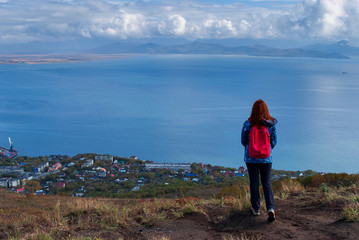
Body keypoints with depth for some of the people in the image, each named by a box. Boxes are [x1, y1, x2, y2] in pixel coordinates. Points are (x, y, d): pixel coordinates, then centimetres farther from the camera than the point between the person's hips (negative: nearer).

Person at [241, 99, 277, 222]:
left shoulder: (247, 124, -11)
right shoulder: (271, 124, -8)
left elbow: (243, 141, 0)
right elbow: (274, 141, 1)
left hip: (251, 158, -1)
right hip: (266, 158, 1)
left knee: (254, 183, 12)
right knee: (267, 183, 11)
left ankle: (256, 209, 21)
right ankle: (270, 208, -5)